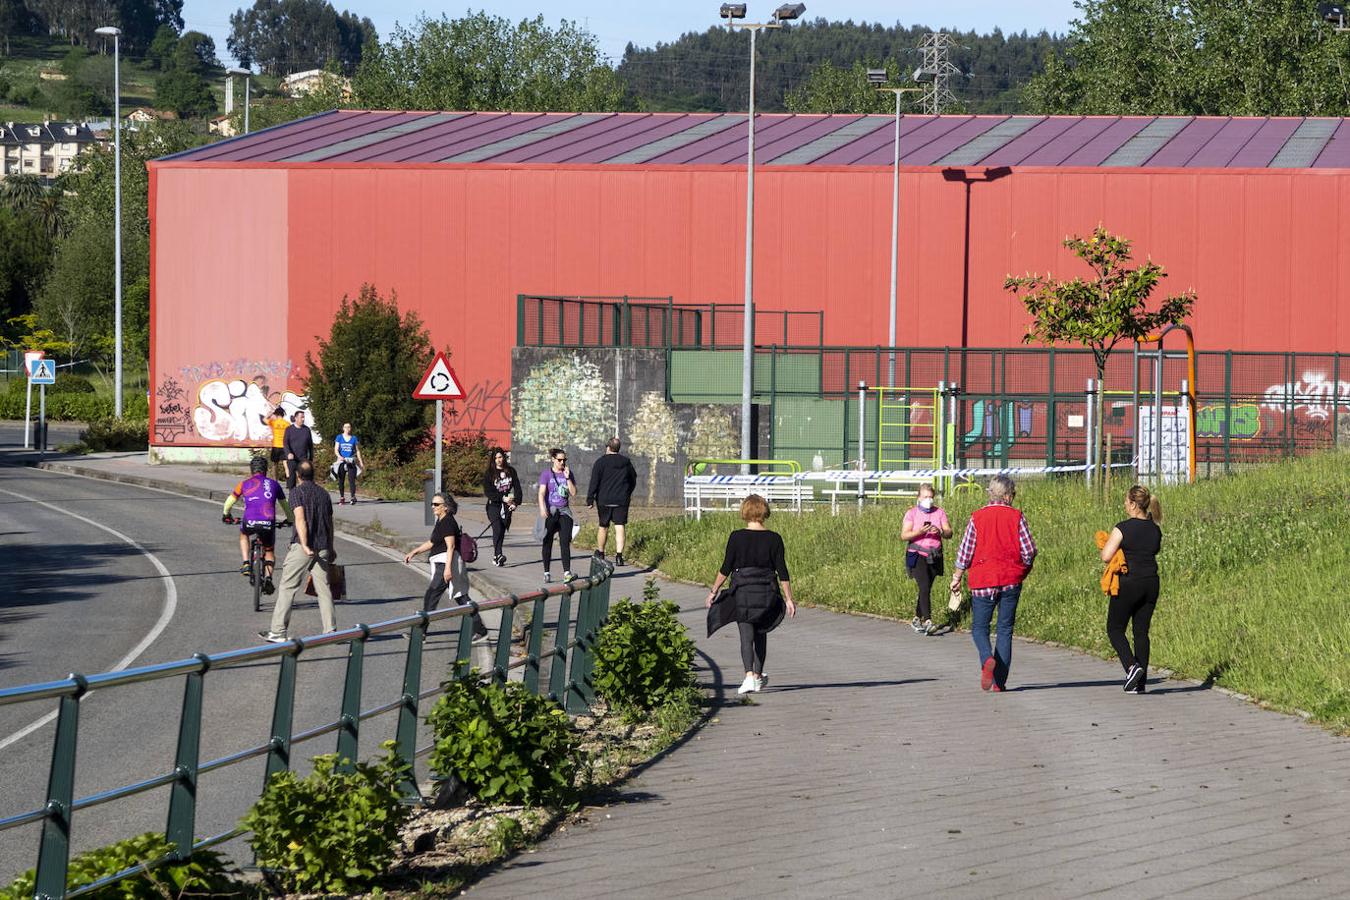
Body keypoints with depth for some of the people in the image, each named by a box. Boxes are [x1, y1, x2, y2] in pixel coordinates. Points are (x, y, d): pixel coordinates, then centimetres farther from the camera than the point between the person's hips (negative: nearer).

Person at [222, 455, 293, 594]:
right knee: (269, 551, 23)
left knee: (243, 534, 36)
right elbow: (284, 504, 31)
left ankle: (245, 563, 20)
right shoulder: (273, 484, 20)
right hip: (268, 523, 0)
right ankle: (268, 577, -1)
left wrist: (226, 514, 51)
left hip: (249, 521, 0)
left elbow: (230, 501, 31)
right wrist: (290, 519, 50)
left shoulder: (245, 483, 18)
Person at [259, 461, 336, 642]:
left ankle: (278, 632, -1)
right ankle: (330, 630, 3)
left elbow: (300, 519, -16)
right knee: (324, 589, 7)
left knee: (288, 588, 0)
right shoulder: (324, 493, 13)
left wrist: (305, 545, -22)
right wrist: (330, 549, 29)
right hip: (323, 548, 5)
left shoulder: (298, 492, -4)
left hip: (302, 547, -5)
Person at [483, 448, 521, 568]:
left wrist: (516, 503, -4)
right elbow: (487, 492, -7)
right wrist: (503, 498, -14)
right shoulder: (488, 474, -1)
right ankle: (498, 555, -33)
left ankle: (496, 558, 12)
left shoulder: (510, 471, 8)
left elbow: (517, 488, 9)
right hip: (494, 505, -3)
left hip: (506, 506, 3)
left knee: (502, 531, 3)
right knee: (497, 529, -21)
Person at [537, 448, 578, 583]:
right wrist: (542, 509, -23)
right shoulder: (546, 474, -1)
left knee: (565, 542, -8)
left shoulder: (568, 473, 9)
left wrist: (567, 478, -7)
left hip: (564, 511, 2)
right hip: (550, 511, -2)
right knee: (548, 542, 5)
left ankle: (567, 572, -15)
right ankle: (546, 573, 13)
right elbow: (541, 493, -9)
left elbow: (573, 493, 4)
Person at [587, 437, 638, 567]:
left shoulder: (601, 462, -6)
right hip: (622, 500, 2)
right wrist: (628, 493, 34)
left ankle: (600, 553, 26)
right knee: (619, 527, -2)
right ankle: (619, 556, -12)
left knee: (603, 526, 13)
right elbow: (633, 479, 19)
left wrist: (590, 499, -7)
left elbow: (594, 482, -11)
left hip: (604, 501, -2)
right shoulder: (626, 462, 6)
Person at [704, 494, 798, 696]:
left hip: (742, 591, -2)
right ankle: (758, 676, 29)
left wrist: (713, 592, 6)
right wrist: (789, 599, 3)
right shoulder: (774, 539, -2)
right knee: (761, 634, 18)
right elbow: (782, 572, -2)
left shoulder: (736, 537, -6)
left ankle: (749, 676, -20)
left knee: (746, 636, -3)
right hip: (767, 592, 2)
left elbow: (725, 568, -4)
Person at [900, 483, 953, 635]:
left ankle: (916, 620, 26)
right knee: (924, 587, -19)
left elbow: (949, 533, 0)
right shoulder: (911, 513, -3)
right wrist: (919, 532, -25)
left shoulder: (940, 512, 6)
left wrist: (940, 531, -21)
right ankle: (927, 621, -25)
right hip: (917, 555, -4)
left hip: (934, 556, 4)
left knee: (927, 589, 10)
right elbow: (904, 535, -10)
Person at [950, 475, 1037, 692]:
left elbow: (965, 552, -2)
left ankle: (987, 659, -23)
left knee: (979, 627, 8)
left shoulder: (977, 517, -3)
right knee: (1005, 629, 8)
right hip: (1011, 580, 1)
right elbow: (1029, 550, -4)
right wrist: (1024, 569, 16)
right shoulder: (1016, 517, -3)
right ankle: (1000, 681, 5)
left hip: (983, 580, -1)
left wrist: (957, 576, 12)